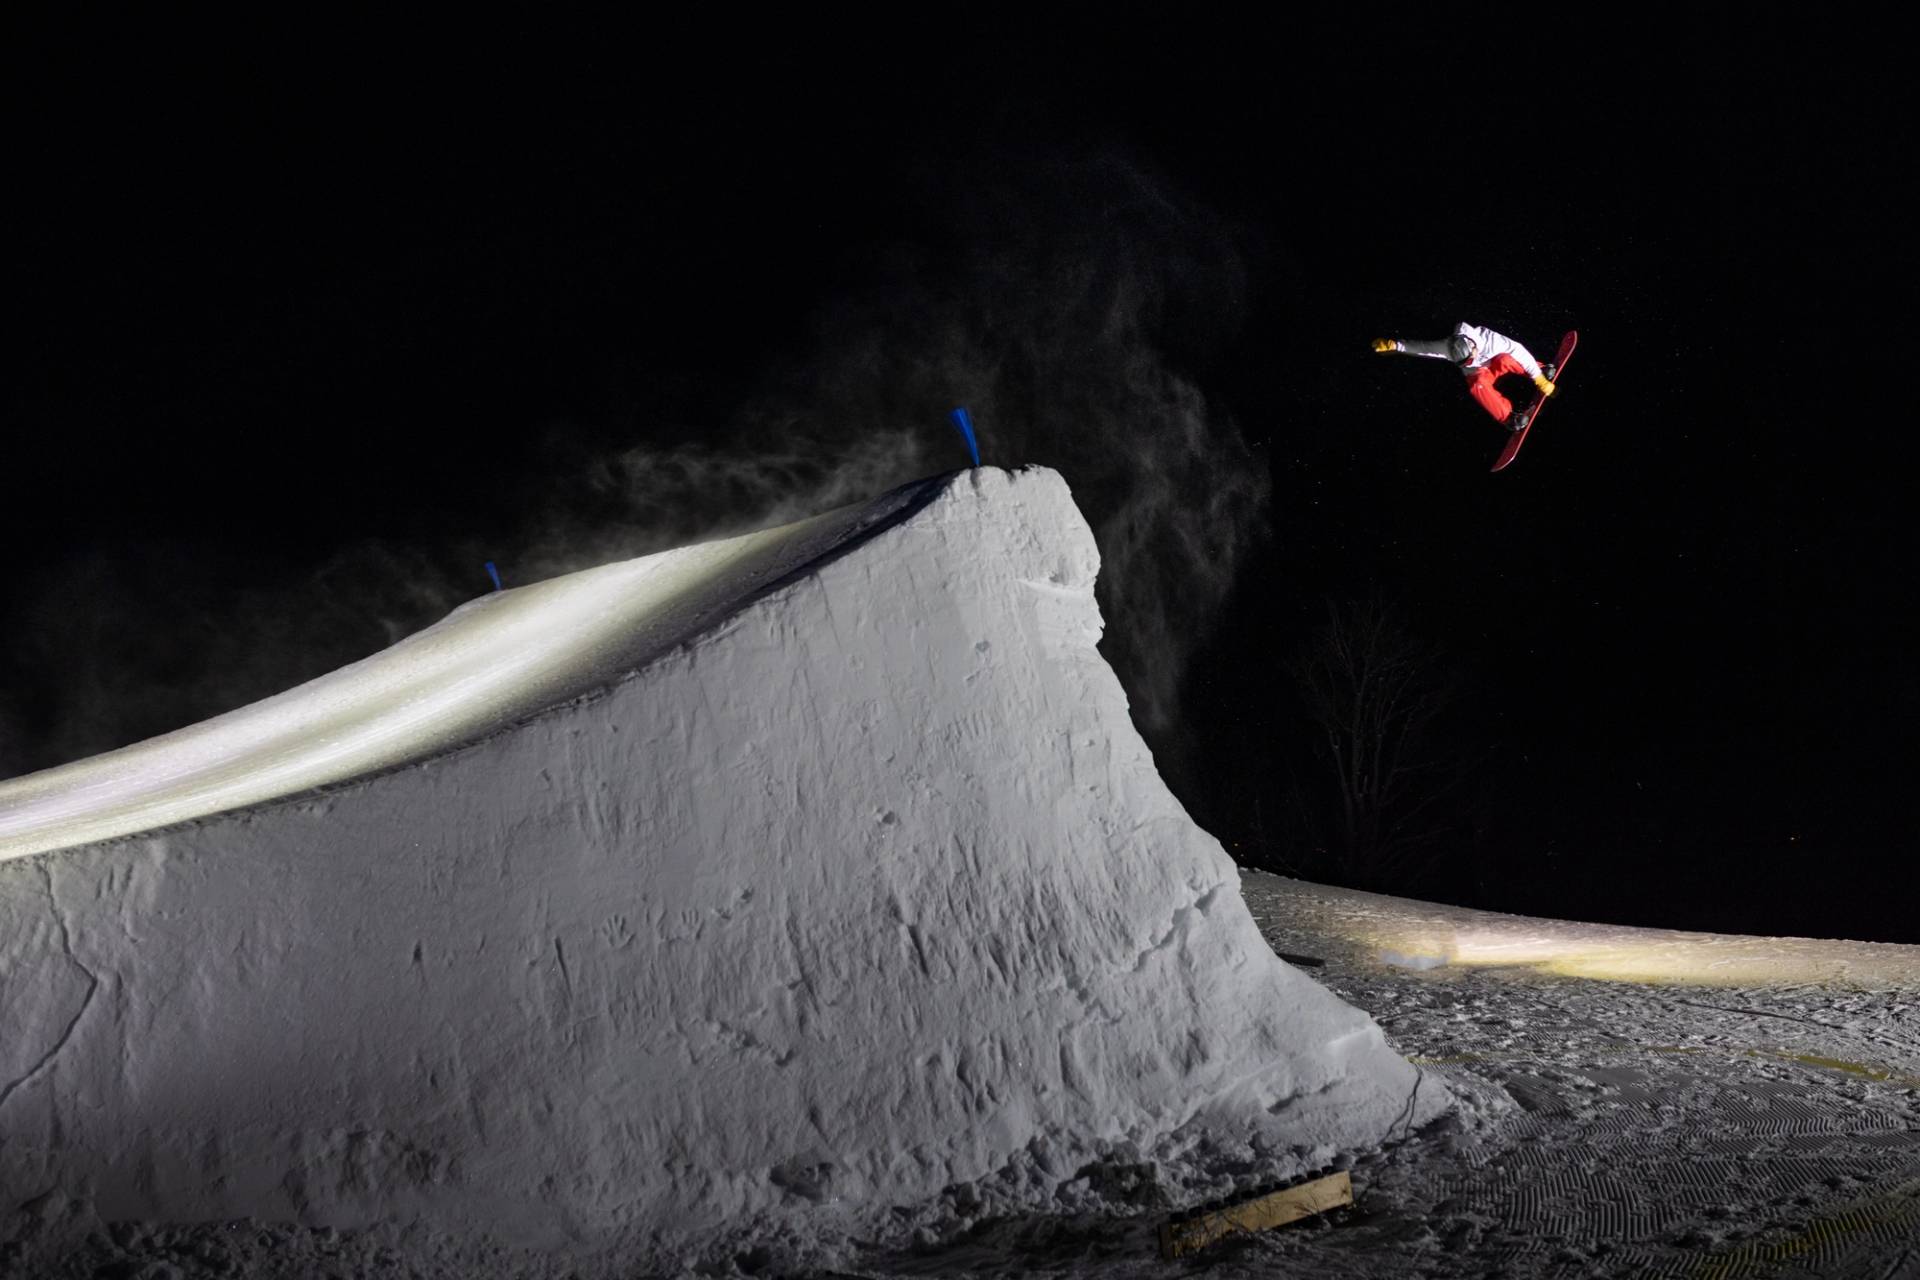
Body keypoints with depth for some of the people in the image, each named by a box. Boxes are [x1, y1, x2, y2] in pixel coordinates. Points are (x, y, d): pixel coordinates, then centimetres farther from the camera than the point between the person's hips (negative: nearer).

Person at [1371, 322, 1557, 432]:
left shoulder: (1490, 339, -34)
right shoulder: (1451, 346, -27)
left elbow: (1519, 352, -29)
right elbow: (1423, 346, -17)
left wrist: (1540, 379, -29)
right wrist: (1394, 345, -24)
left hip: (1497, 366, -1)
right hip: (1479, 375, 1)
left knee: (1504, 359, -38)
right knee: (1477, 385, -37)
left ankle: (1541, 372, -13)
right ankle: (1507, 416, -30)